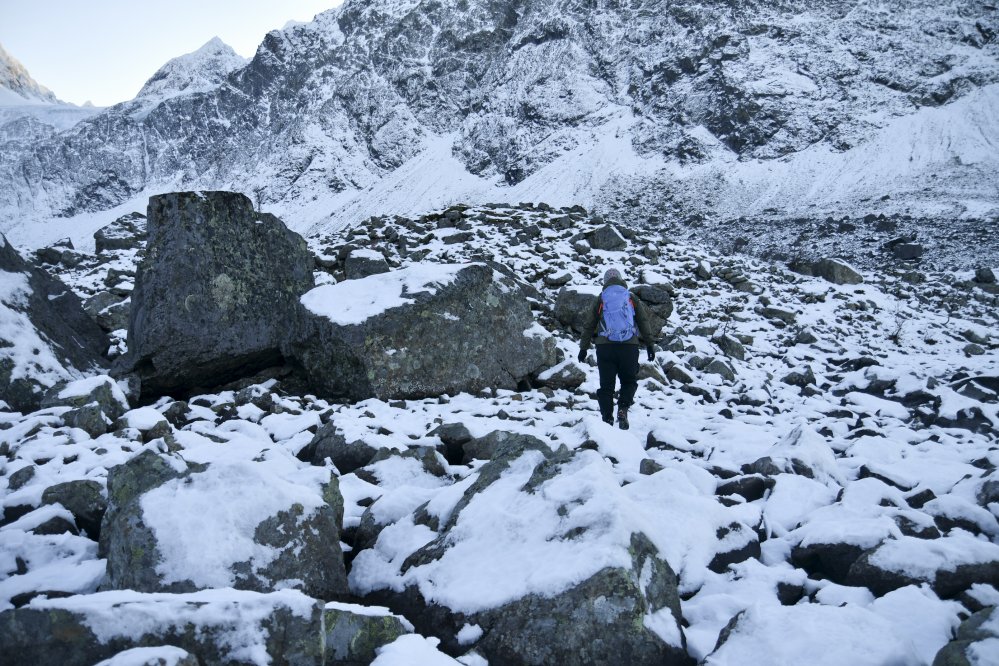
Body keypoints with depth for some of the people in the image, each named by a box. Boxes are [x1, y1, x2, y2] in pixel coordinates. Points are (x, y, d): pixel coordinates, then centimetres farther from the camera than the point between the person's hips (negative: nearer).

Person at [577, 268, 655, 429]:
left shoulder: (600, 300, 11)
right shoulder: (632, 298, 11)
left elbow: (589, 325, 11)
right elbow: (644, 322, 6)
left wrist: (583, 347, 16)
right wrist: (649, 344, 8)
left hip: (605, 347, 0)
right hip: (629, 347, 0)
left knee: (606, 385, 6)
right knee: (629, 381, 13)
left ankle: (607, 419, 0)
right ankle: (623, 409, -11)